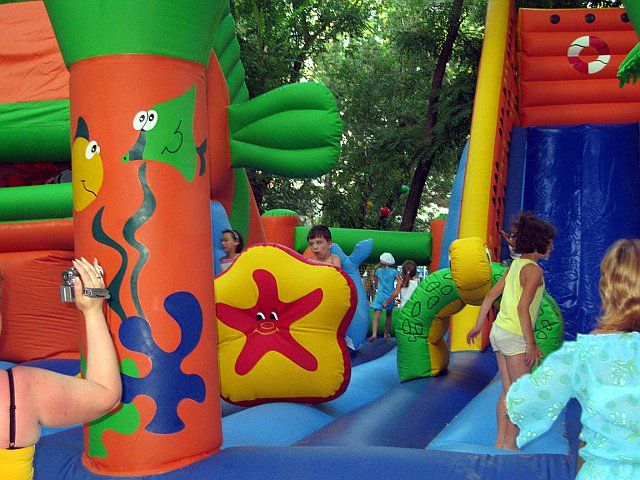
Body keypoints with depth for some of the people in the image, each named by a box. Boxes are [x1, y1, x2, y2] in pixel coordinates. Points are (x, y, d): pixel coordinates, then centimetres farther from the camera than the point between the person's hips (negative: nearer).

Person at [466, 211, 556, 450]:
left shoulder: (516, 264, 11)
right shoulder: (533, 269, -14)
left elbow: (491, 295, 14)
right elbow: (523, 308, -22)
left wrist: (478, 326, 20)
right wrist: (531, 344, -20)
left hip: (499, 331, 9)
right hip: (514, 335, -9)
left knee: (508, 391, 14)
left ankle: (501, 442, 18)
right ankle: (509, 444, 4)